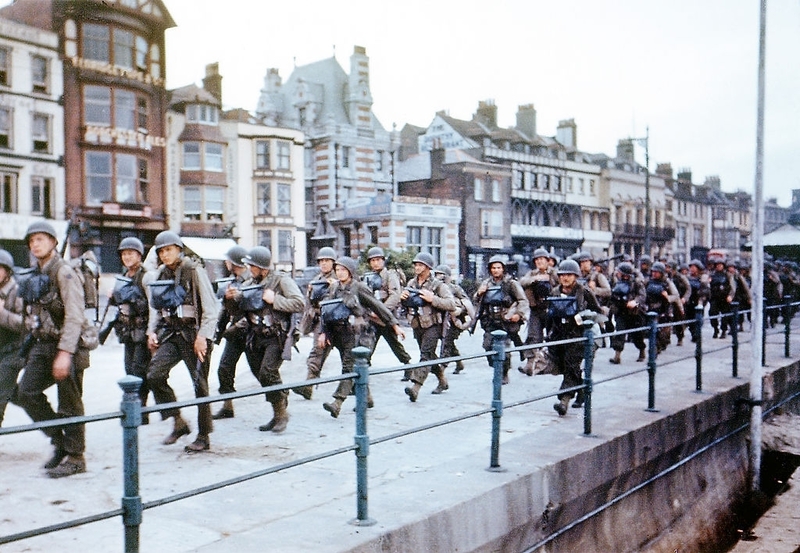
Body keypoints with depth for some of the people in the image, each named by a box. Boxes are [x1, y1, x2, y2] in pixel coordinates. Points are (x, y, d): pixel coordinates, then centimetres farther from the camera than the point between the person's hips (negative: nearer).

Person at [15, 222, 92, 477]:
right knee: (26, 392, 0)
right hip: (43, 344, 8)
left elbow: (74, 316, -19)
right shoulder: (36, 276, 14)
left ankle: (75, 457, 10)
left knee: (69, 404, -1)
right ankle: (60, 441, 14)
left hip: (67, 345, -8)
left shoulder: (64, 272, -12)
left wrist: (65, 352, -25)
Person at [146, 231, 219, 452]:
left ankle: (203, 436, 12)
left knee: (200, 384, 0)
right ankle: (178, 422, 4)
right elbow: (155, 307, 19)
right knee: (154, 375, -12)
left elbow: (211, 308, -10)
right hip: (170, 333, 6)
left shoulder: (194, 271, -7)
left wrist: (203, 336, -16)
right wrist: (151, 331, 5)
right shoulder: (161, 275, 11)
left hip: (194, 333, -6)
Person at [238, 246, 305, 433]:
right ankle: (277, 415, 24)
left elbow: (299, 304, -15)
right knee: (261, 376, 9)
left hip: (276, 337, -7)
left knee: (268, 373, -19)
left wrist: (274, 300, -18)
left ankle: (282, 413, -4)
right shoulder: (248, 285, 11)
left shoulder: (281, 281, -6)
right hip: (256, 338, 7)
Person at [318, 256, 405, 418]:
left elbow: (378, 306, -1)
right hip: (339, 333, 6)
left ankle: (337, 403, -19)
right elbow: (325, 310, 13)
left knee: (349, 367, -12)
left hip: (356, 333, -6)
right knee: (356, 368, 12)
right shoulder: (334, 288, 11)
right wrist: (323, 332, 4)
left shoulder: (359, 287, -5)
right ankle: (366, 398, 27)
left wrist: (395, 325, 2)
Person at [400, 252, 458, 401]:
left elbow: (452, 305, -15)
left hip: (432, 326, -7)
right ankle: (443, 381, 33)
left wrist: (432, 299, -23)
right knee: (430, 356, 16)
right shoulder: (411, 284, 10)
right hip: (417, 326, 7)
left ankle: (415, 387, -25)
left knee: (426, 355, -15)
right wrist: (403, 298, -3)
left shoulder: (438, 285, -8)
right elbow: (405, 304, 21)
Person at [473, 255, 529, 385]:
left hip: (505, 322, -4)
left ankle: (504, 375, 11)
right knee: (488, 347, -5)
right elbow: (477, 301, 21)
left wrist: (519, 314, -15)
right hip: (490, 323, 4)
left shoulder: (511, 283, -1)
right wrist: (479, 293, 0)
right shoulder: (486, 284, 12)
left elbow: (523, 301, -1)